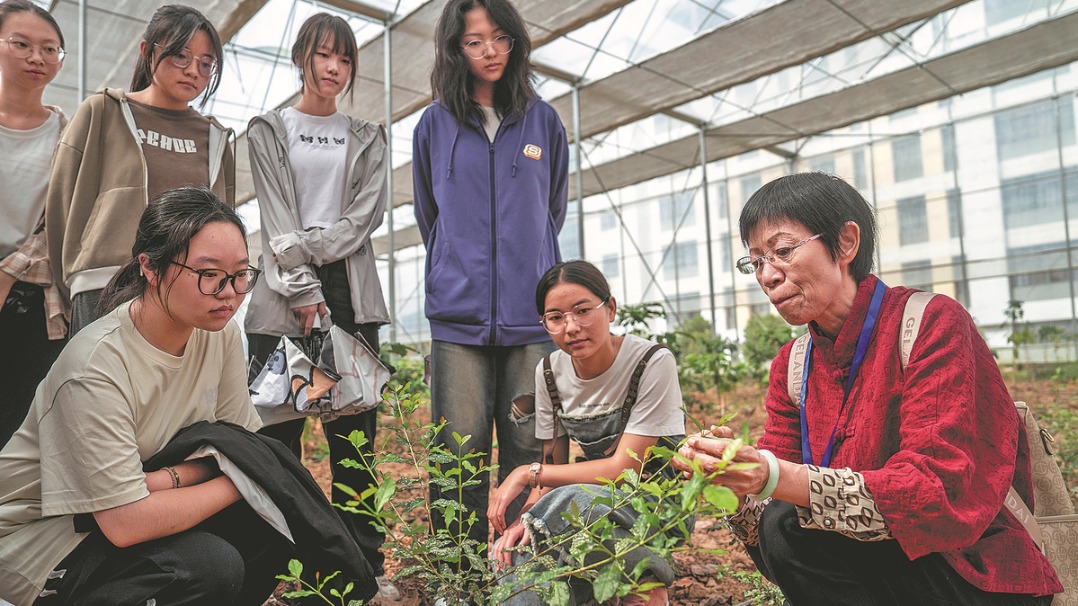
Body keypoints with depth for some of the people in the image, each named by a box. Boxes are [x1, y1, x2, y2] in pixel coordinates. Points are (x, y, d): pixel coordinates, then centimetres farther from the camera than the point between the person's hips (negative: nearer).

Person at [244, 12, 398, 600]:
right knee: (278, 426, -2)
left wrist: (305, 247, -9)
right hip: (282, 293, -1)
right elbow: (277, 219, 0)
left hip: (350, 291, 1)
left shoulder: (366, 138, 17)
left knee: (353, 427, 0)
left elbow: (367, 214, 3)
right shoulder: (268, 130, 12)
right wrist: (304, 289, -11)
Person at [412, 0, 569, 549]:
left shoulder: (543, 121, 10)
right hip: (458, 313, 0)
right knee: (460, 450, 0)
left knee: (528, 447, 4)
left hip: (531, 312, 1)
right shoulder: (435, 124, 9)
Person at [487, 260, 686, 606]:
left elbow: (624, 467, -19)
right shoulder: (549, 372, -2)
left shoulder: (652, 362, -18)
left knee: (571, 499, -36)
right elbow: (553, 466, 1)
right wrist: (529, 516, -20)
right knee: (515, 550, -26)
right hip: (597, 496, 4)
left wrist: (528, 473, -20)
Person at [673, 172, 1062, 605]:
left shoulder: (931, 324, -14)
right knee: (778, 524, -19)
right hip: (881, 566, 6)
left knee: (788, 524, -22)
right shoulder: (792, 367, 3)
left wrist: (776, 478, -34)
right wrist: (735, 480, -25)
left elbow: (941, 496, -24)